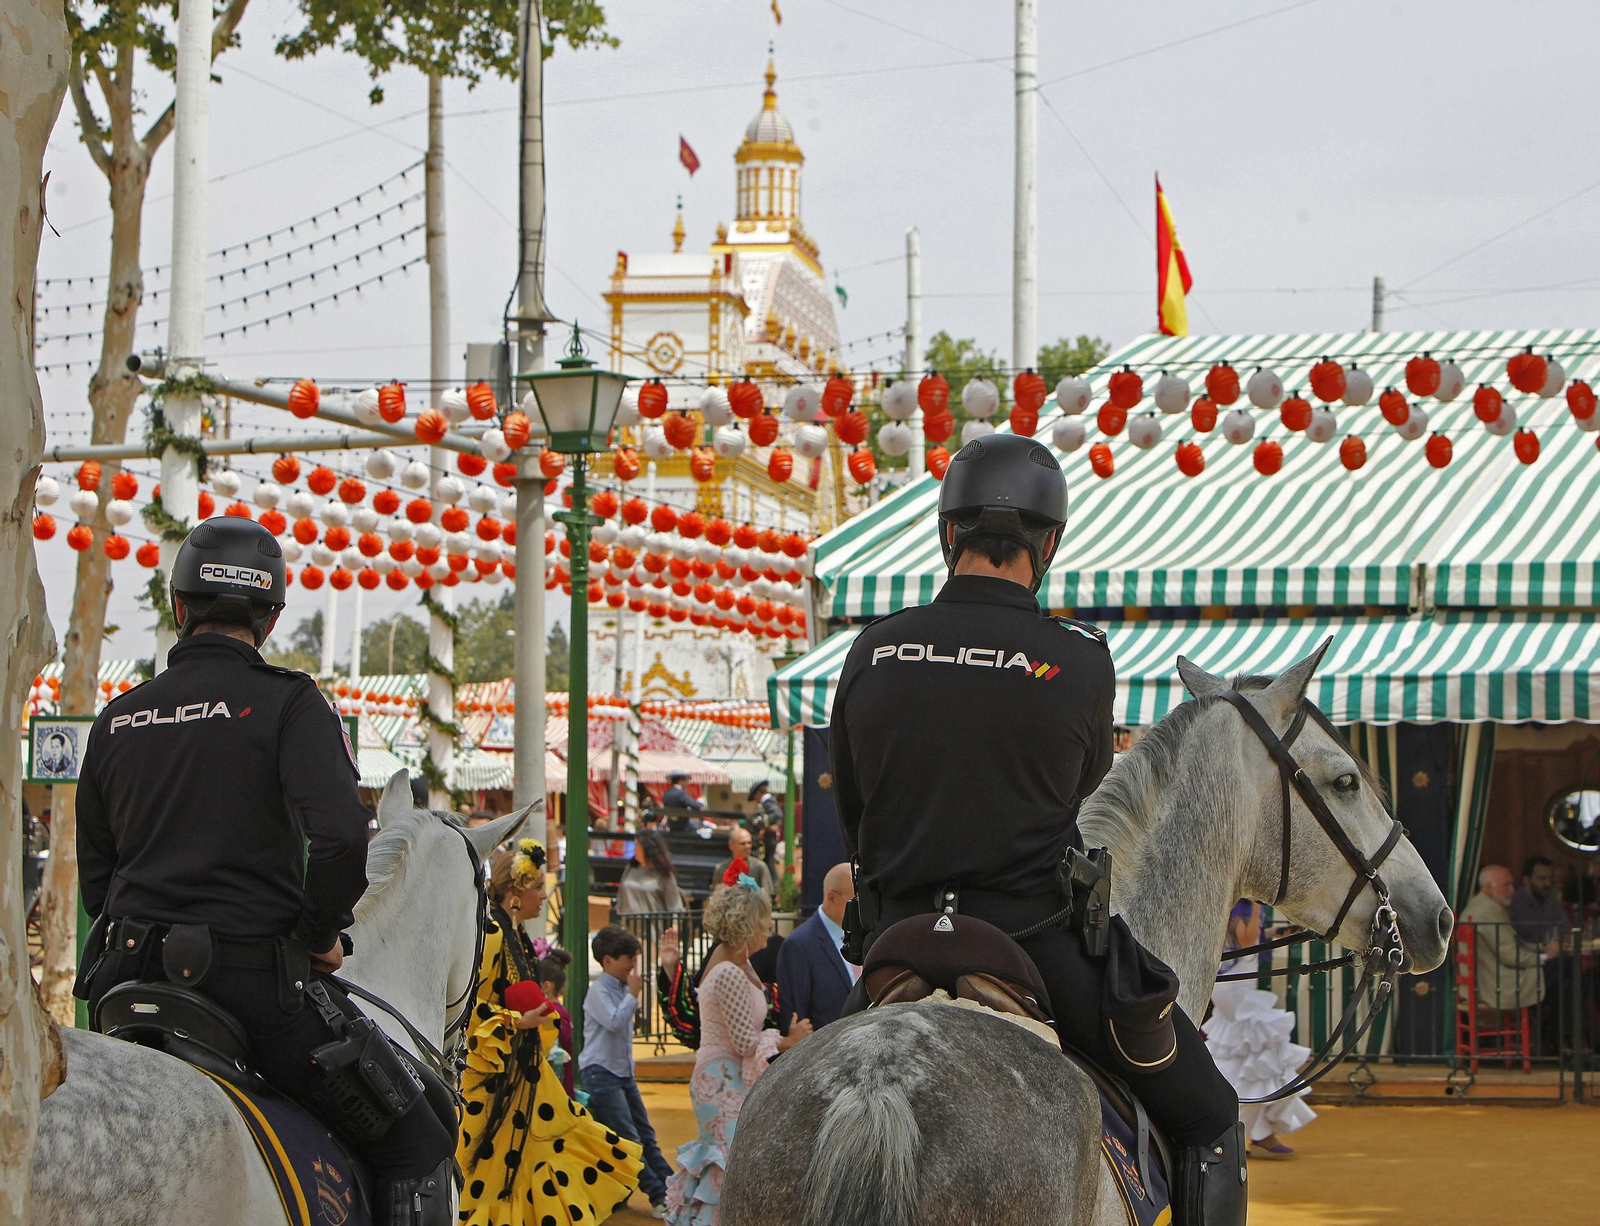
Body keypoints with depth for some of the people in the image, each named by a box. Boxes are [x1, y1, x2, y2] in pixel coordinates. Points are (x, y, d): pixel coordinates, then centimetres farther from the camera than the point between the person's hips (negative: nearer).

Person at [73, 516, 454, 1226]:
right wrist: (321, 935, -5)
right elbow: (340, 837, -20)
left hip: (128, 974, 6)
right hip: (255, 974, -6)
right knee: (416, 1146, 3)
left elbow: (94, 874, 15)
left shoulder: (117, 718, 11)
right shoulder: (288, 702, -6)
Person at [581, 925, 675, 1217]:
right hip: (601, 1072, -9)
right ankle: (658, 1196, -11)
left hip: (623, 1072, 9)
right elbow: (614, 1021, -25)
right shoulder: (599, 991, -11)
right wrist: (633, 994, -17)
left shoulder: (623, 989, 13)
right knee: (628, 1139, -10)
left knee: (646, 1136, 10)